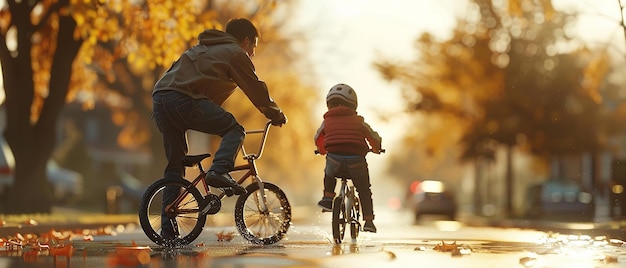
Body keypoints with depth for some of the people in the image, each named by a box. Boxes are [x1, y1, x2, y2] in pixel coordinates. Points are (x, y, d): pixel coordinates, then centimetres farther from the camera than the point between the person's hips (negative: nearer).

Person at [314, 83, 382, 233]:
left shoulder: (327, 121, 17)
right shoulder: (358, 121, 16)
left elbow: (318, 139, 32)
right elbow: (375, 138, 25)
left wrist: (323, 151, 53)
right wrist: (376, 149, 47)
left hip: (334, 158, 0)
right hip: (356, 161, 0)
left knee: (329, 173, 36)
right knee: (364, 190, 20)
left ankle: (328, 197, 23)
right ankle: (368, 220, 17)